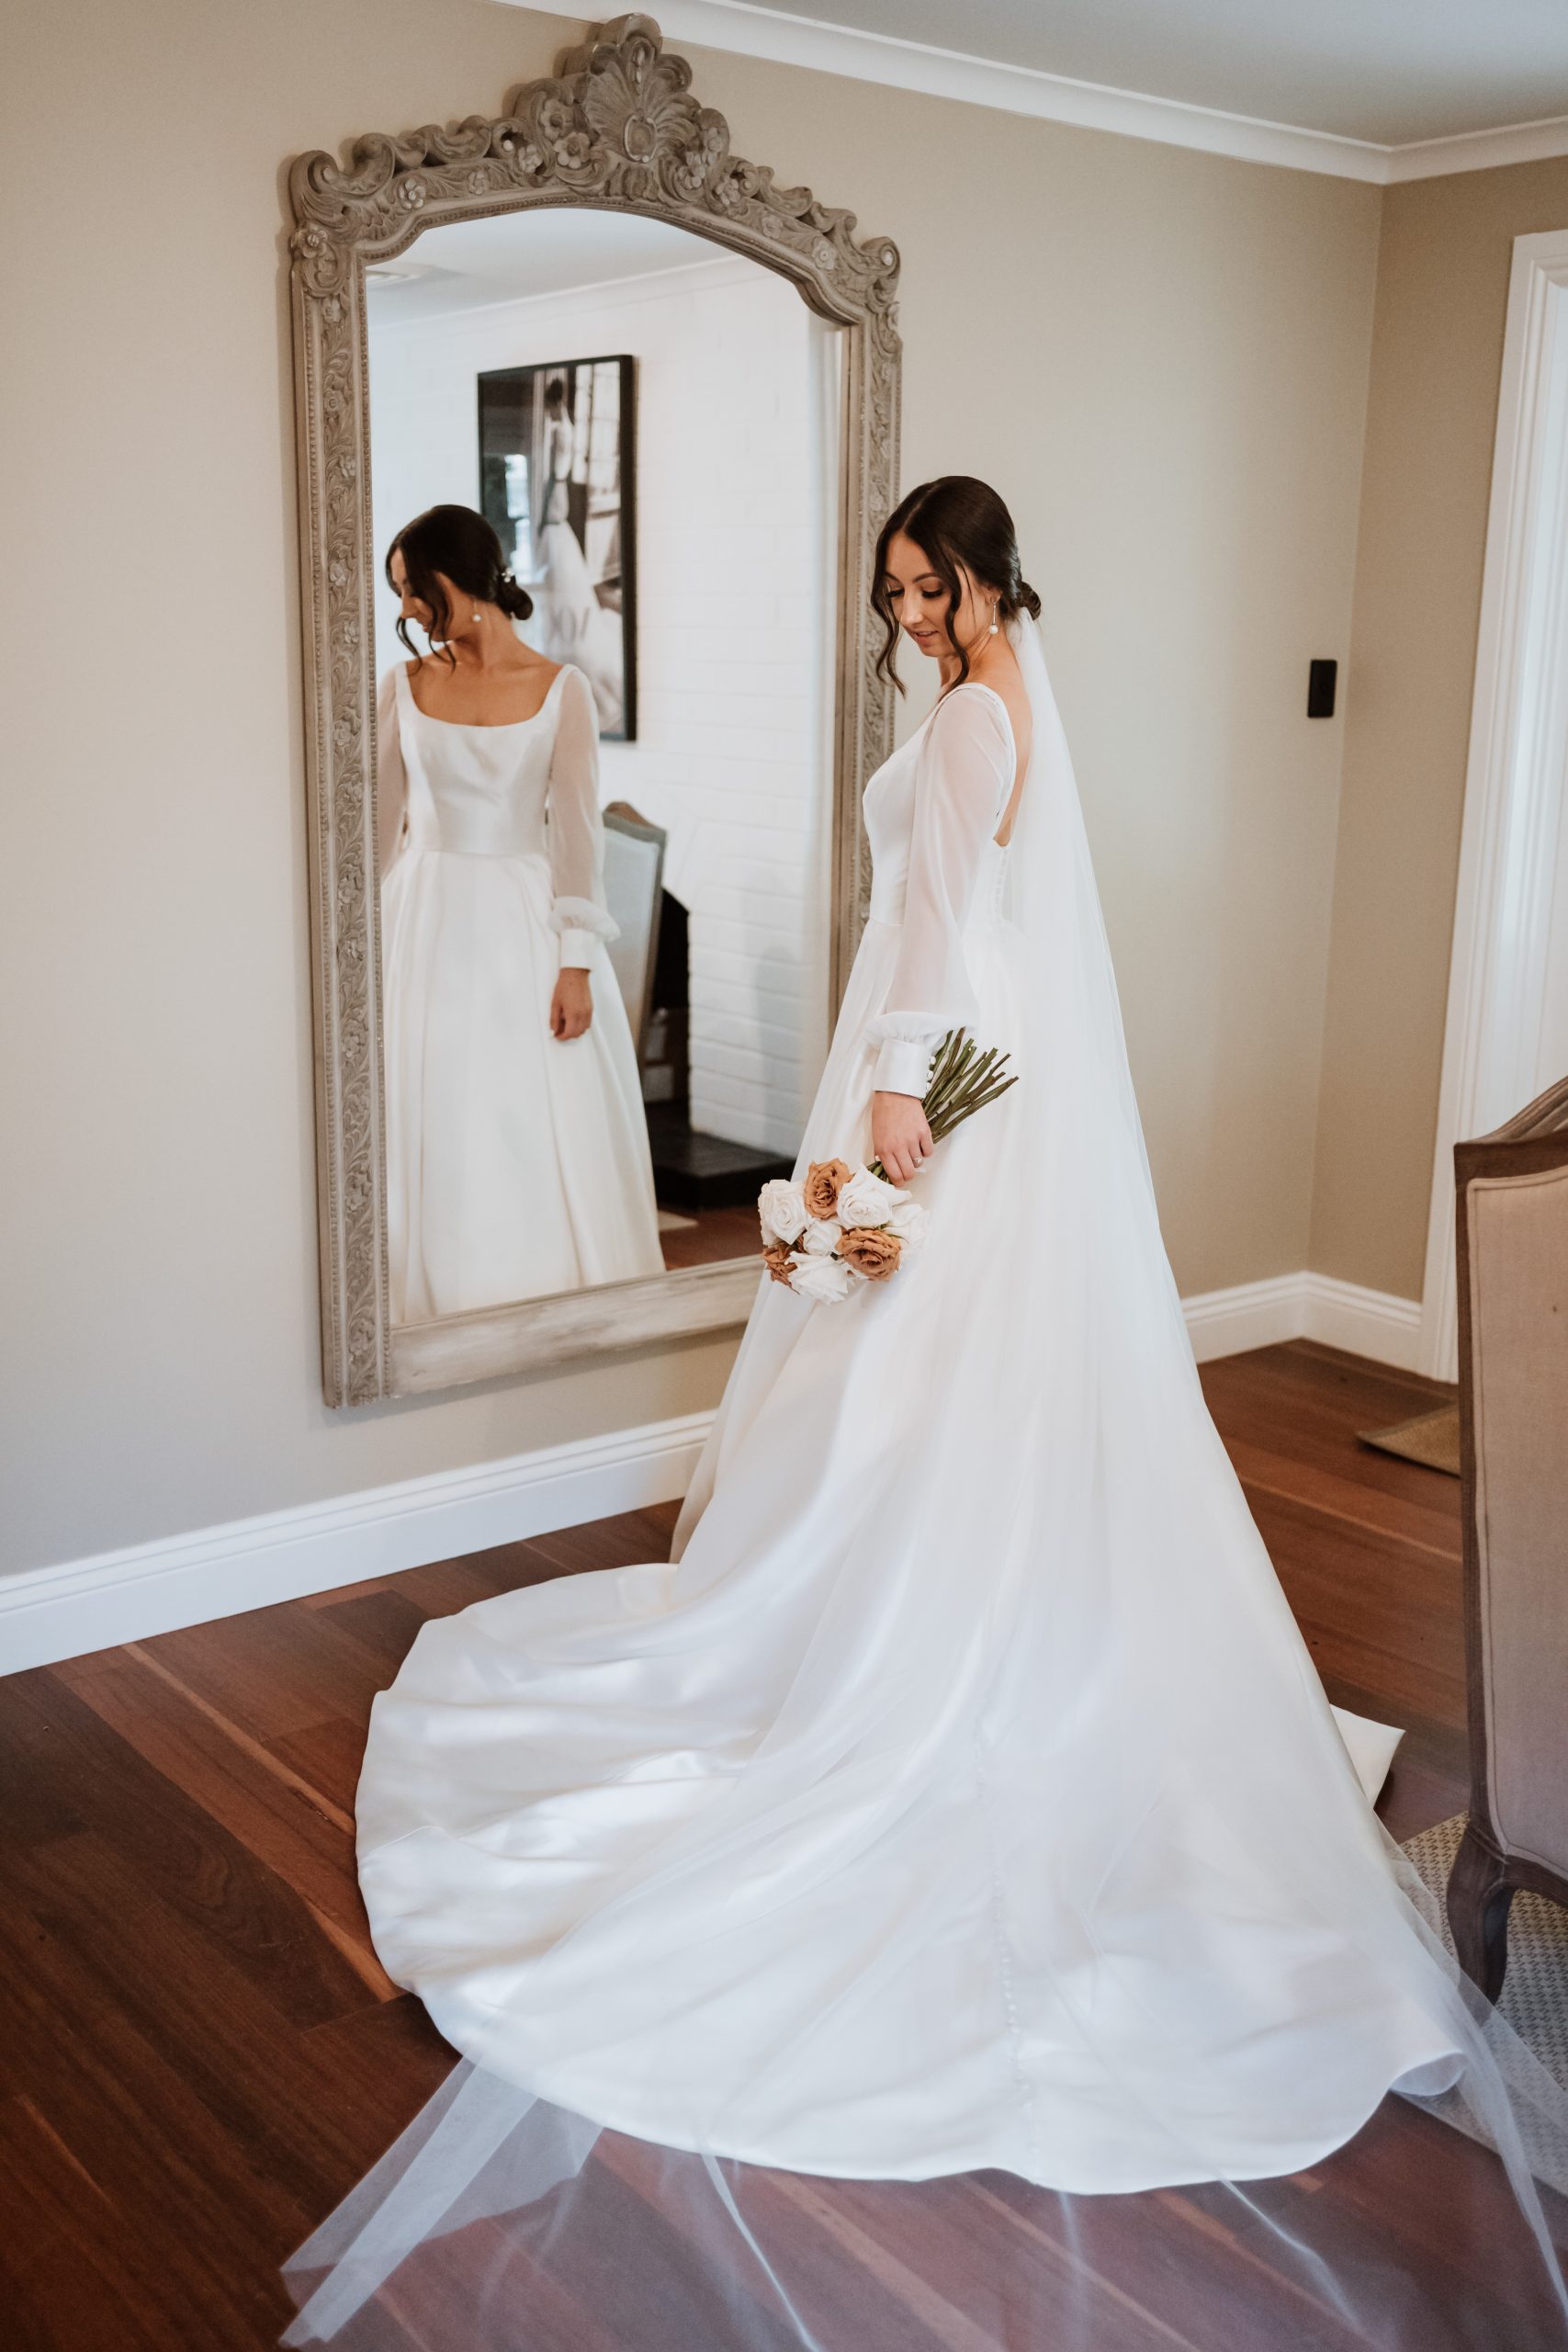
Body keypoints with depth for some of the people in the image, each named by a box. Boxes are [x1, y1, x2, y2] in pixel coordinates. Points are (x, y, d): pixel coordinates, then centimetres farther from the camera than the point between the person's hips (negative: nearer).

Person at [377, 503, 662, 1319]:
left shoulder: (560, 688, -2)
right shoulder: (405, 685, 5)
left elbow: (577, 829, -4)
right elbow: (381, 822, 7)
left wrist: (576, 963, -10)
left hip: (525, 925, -2)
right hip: (427, 926, 2)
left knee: (540, 1136, 2)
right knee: (437, 1139, 4)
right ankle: (442, 1308, 15)